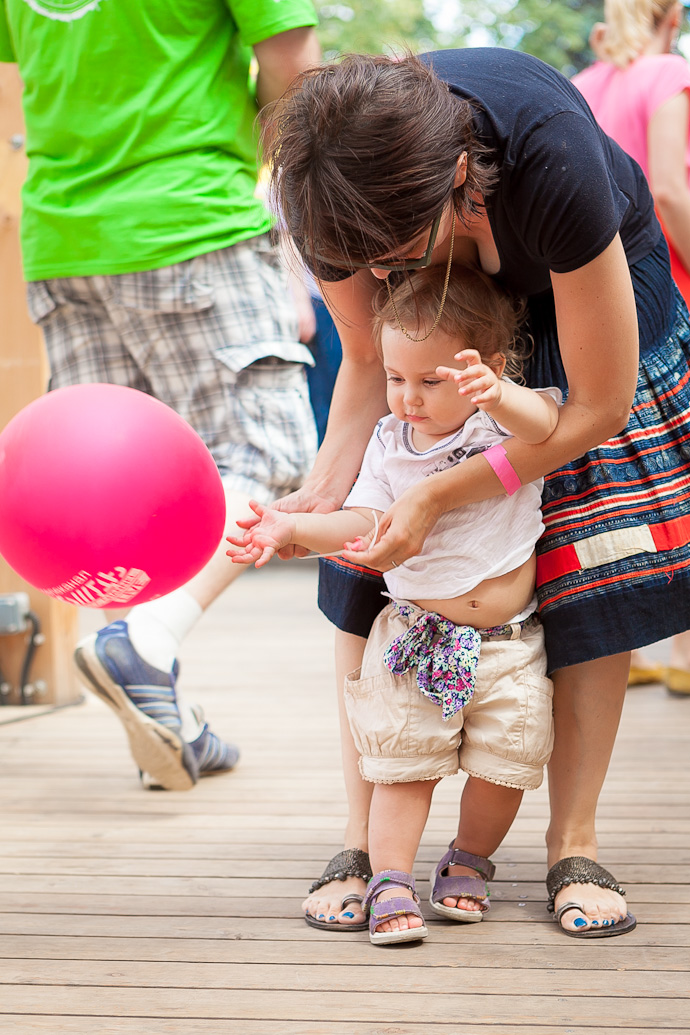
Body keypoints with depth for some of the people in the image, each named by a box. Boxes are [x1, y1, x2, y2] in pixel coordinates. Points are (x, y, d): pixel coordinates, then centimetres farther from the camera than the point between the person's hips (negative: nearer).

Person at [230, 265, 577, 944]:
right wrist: (291, 528, -14)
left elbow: (547, 423, -29)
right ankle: (389, 883, 8)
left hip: (508, 641, -1)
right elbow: (363, 524, 0)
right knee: (403, 763, -3)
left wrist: (495, 397, -50)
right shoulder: (390, 443, 2)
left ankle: (469, 863, 26)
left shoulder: (509, 422, -7)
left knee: (505, 765, 1)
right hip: (416, 637, 1)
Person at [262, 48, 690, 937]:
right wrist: (322, 491, -30)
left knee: (591, 563, -10)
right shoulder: (328, 198, -31)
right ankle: (363, 839, 2)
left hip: (589, 285, -3)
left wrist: (439, 496, -31)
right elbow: (367, 362, -12)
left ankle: (573, 845, 3)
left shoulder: (552, 161, -42)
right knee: (373, 564, -8)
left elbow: (599, 404, -30)